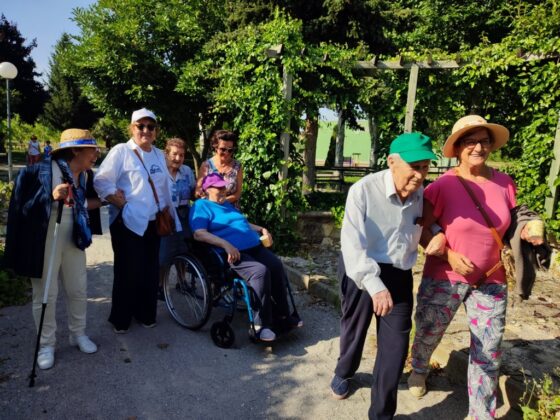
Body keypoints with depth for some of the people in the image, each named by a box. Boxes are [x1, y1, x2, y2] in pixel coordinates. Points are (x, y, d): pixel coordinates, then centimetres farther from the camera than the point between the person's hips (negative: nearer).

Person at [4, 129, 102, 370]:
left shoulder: (86, 176, 1)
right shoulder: (43, 171, -17)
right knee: (45, 295, 7)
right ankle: (46, 344, 24)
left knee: (78, 290, 13)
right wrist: (51, 197, -29)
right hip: (44, 242, -5)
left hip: (72, 240, 5)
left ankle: (78, 334, 33)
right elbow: (23, 204, -16)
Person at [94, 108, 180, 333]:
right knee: (128, 272, 2)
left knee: (150, 271, 11)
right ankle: (120, 319, 20)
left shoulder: (159, 155, 13)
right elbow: (101, 181, -11)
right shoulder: (121, 151, -7)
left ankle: (146, 314, 27)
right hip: (128, 223, -6)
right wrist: (122, 203, -14)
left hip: (152, 223, 6)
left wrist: (169, 215, 12)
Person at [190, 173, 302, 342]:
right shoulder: (201, 206, 1)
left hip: (254, 247, 8)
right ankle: (261, 324, -23)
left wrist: (261, 229, 16)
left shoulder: (228, 204, 27)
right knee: (260, 271, -31)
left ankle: (282, 316, -6)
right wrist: (226, 244, -26)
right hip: (232, 253, -8)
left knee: (276, 266, -16)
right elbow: (199, 234, -15)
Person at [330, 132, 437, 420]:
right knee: (354, 329, 18)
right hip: (361, 271, -3)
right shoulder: (363, 190, -21)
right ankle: (343, 373, 51)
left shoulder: (422, 194, -3)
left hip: (400, 275, 4)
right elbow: (352, 242, -25)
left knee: (396, 344, 5)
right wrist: (375, 285, -35)